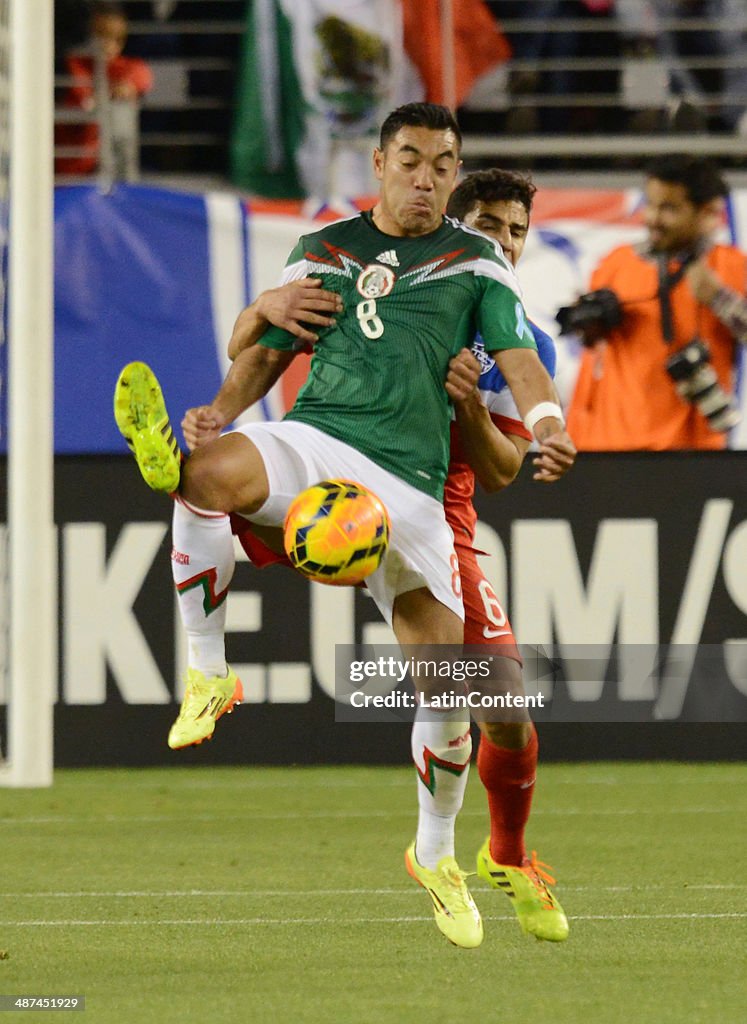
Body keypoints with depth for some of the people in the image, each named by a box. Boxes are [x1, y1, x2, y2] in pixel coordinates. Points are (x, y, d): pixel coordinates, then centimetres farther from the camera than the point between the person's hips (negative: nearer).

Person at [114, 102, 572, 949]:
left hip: (410, 483, 0)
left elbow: (518, 356, 3)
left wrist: (546, 426, -19)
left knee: (443, 679, 1)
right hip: (313, 442, 0)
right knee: (208, 473, -37)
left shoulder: (476, 265, 13)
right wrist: (224, 408, -1)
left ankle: (437, 855, 24)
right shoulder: (323, 252, 16)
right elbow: (269, 349, 20)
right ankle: (207, 674, -29)